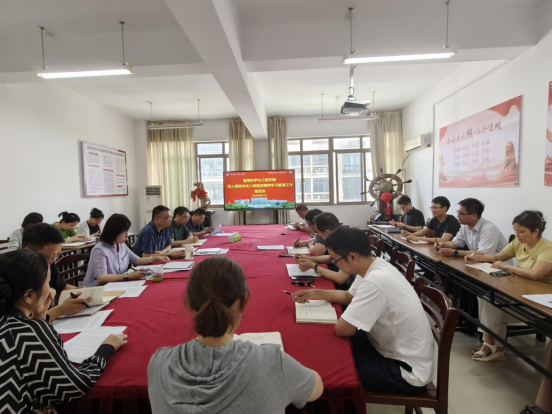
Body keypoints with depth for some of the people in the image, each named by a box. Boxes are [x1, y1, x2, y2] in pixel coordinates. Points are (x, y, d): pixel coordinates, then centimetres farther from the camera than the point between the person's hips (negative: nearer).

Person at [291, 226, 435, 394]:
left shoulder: (375, 282, -34)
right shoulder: (374, 266, -4)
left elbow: (342, 329, -30)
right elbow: (348, 296, 14)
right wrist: (315, 293, 3)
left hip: (408, 370, -8)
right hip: (397, 349, 8)